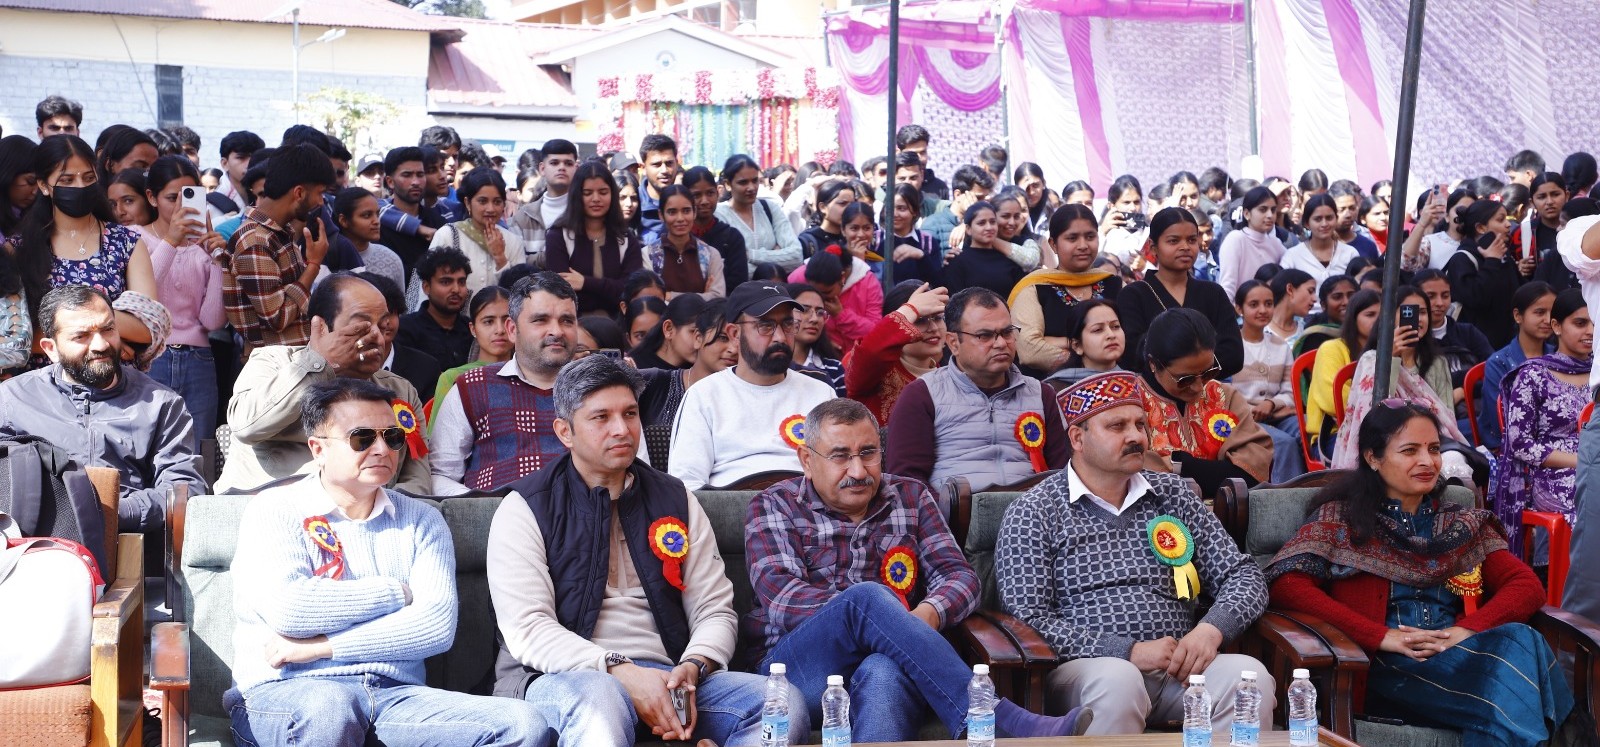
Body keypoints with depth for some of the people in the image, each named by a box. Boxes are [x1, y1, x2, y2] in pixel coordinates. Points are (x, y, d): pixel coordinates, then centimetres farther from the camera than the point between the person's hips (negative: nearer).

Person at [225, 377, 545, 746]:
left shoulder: (421, 521, 16)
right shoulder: (275, 511, 7)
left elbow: (437, 626, -1)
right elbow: (287, 612, -12)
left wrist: (322, 647, -10)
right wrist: (398, 591, 0)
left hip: (394, 693, 4)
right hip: (289, 691, -4)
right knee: (329, 707, -41)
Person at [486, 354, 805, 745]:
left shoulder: (675, 500, 18)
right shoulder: (526, 509, 5)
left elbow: (715, 610, 14)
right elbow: (527, 629, -7)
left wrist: (691, 668, -10)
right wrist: (620, 672, -21)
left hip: (668, 681, 5)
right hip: (562, 678, -5)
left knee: (787, 704, -22)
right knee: (599, 698, -43)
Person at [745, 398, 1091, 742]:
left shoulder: (912, 497, 20)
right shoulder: (774, 507, 11)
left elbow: (959, 575, 9)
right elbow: (780, 595, -5)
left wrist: (927, 615, -16)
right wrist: (873, 610, -20)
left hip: (889, 663, 2)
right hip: (798, 663, -2)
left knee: (883, 676, -38)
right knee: (867, 597, -34)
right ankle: (1007, 725, -42)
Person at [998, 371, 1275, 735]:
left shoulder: (1173, 494, 16)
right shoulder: (1032, 513, 3)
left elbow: (1243, 574, 15)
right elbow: (1029, 619, -7)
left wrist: (1212, 629, -7)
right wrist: (1128, 652, -15)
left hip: (1177, 666, 4)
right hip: (1085, 668, -3)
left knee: (1249, 675, -27)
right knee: (1117, 680, -38)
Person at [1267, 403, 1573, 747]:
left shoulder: (1465, 525, 25)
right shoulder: (1340, 518, 13)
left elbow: (1528, 585, 11)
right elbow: (1288, 585, -3)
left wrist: (1469, 629, -10)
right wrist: (1381, 636, -13)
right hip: (1387, 666, -4)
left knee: (1519, 640, -32)